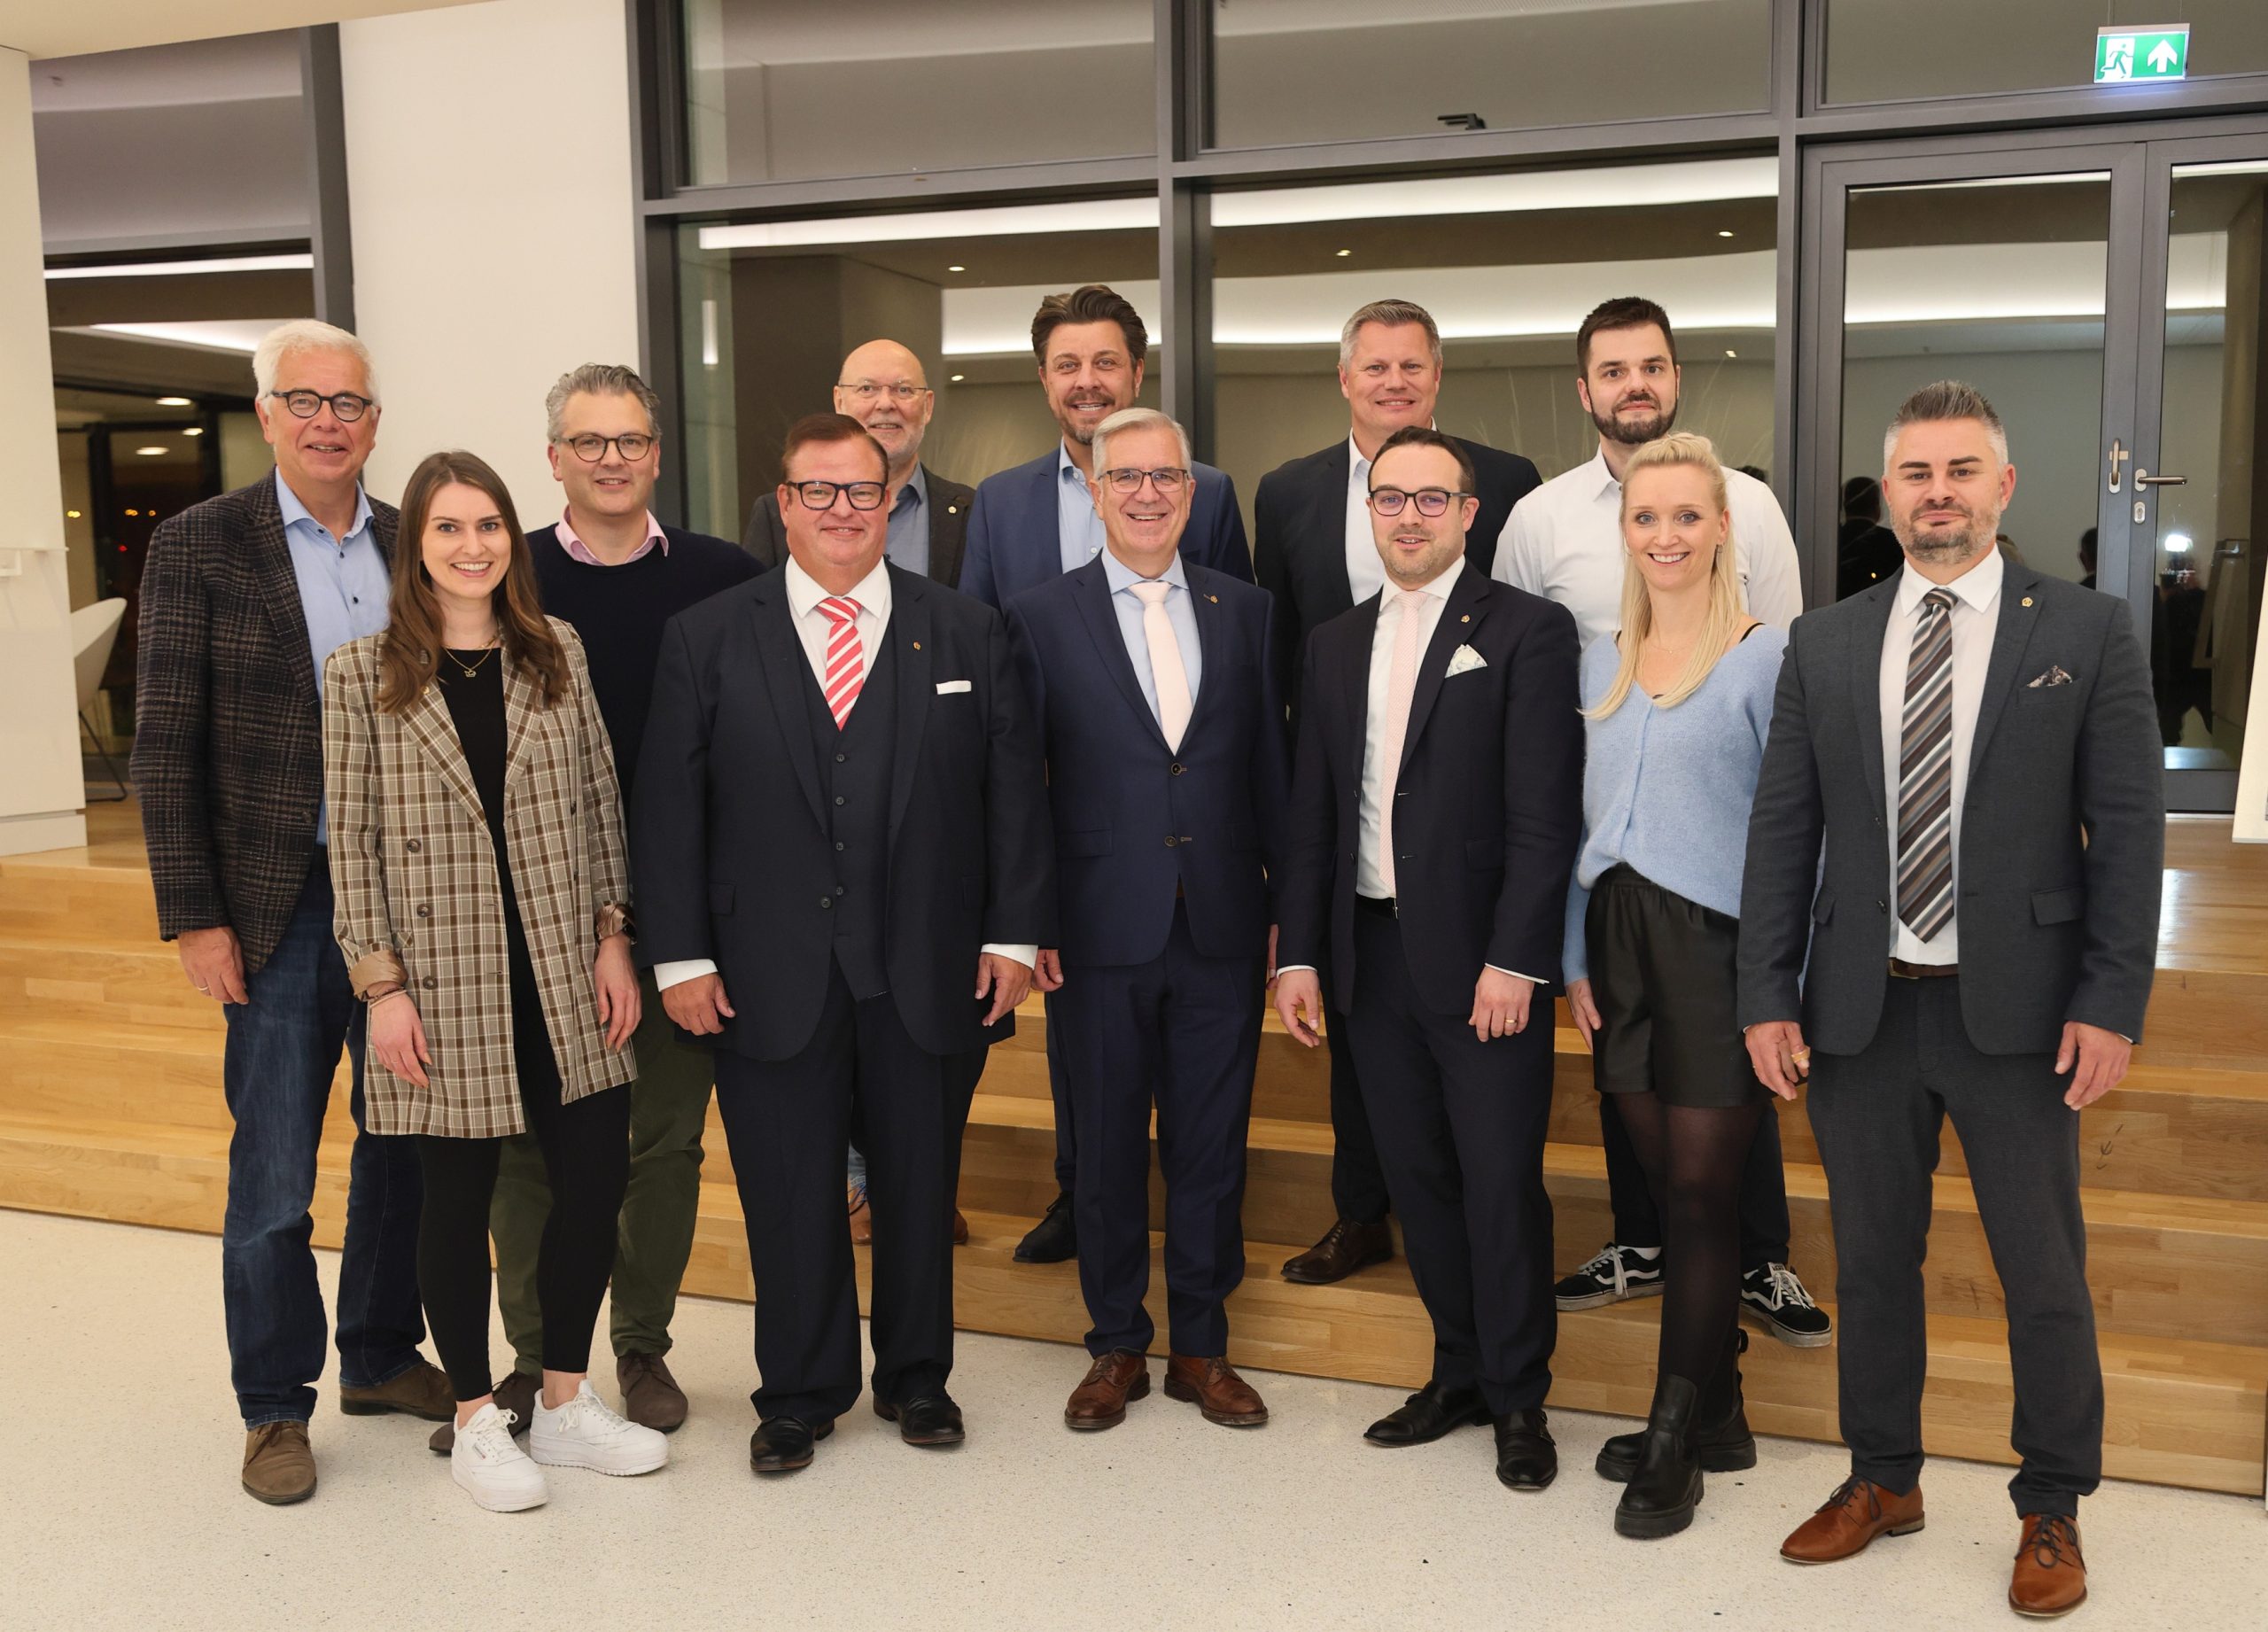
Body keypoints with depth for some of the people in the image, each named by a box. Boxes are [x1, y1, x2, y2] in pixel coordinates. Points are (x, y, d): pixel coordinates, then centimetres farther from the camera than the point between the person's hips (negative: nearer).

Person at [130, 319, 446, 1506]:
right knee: (272, 1175, 4)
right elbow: (165, 747, -5)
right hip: (280, 906, -3)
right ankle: (274, 1406, 22)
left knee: (404, 1144, 14)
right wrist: (194, 916, -9)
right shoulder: (198, 545, -4)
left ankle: (381, 1355, 33)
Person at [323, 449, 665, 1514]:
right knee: (458, 1199, 8)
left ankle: (566, 1401, 24)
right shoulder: (364, 673, -2)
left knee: (597, 1182, 4)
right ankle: (476, 1420, 25)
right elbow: (353, 839, -3)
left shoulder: (557, 653, 6)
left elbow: (600, 801, 7)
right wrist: (381, 985, -8)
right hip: (444, 981, -3)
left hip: (564, 977, 3)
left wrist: (613, 938, 2)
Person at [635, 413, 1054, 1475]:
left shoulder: (969, 634, 5)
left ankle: (917, 1377, 33)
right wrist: (680, 954, -5)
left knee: (921, 1186, 13)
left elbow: (1015, 791, 4)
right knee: (788, 1197, 9)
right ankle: (798, 1396, 28)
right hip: (770, 978, 0)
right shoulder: (705, 639, 3)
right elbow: (667, 807, 1)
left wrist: (1015, 933, -2)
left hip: (929, 975, 1)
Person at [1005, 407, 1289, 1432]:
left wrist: (1284, 903, 3)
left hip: (1224, 927, 2)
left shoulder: (1243, 610, 7)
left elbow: (1269, 765, 7)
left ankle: (1201, 1346, 26)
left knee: (1211, 1145, 10)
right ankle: (1116, 1346, 27)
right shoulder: (1041, 617, 0)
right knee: (1109, 1147, 10)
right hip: (1102, 927, -2)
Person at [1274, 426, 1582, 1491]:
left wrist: (1514, 960, -16)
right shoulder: (1336, 645, 13)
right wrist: (1300, 951, 7)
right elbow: (1312, 812, 13)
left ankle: (1518, 1397, 18)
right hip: (1372, 953, 5)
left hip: (1482, 960, -5)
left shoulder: (1527, 631, -4)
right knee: (1417, 1175, 13)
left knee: (1502, 1183, 1)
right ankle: (1460, 1372, 28)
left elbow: (1545, 812, -10)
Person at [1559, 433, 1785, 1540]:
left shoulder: (1766, 657, -5)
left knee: (1698, 1193, 1)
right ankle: (1716, 1416, 24)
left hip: (1719, 947, -5)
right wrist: (1577, 958, 9)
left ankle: (1676, 1438, 14)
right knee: (1668, 1188, 10)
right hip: (1624, 946, 5)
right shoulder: (1603, 660, 11)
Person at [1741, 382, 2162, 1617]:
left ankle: (2052, 1511, 27)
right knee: (1872, 1261, 14)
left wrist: (2112, 1002, -9)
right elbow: (1782, 831, 5)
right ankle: (1882, 1479, 32)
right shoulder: (1824, 646, 5)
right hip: (1860, 1008, 3)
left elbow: (2127, 831, -3)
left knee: (2044, 1276, 8)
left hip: (2017, 1010, -2)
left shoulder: (2087, 634, -1)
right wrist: (1769, 995, 0)